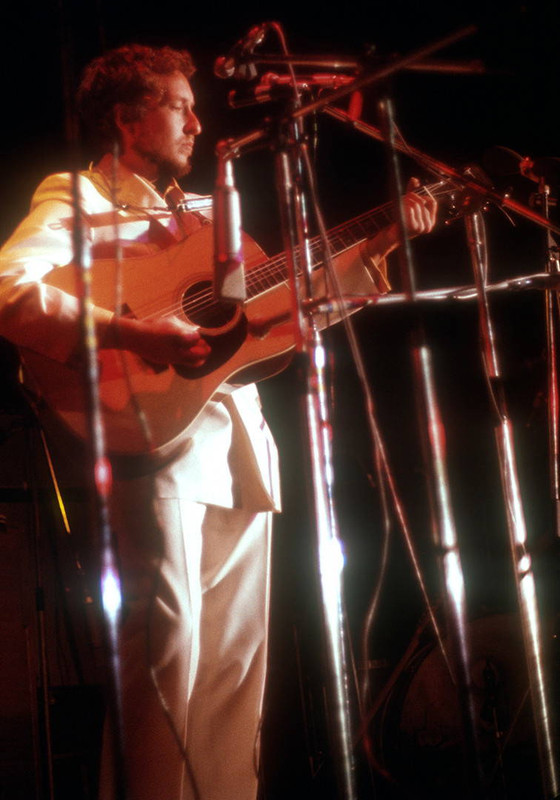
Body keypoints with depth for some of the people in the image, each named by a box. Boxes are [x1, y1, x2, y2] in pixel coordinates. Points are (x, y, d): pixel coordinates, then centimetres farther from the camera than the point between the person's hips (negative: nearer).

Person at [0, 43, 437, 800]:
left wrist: (379, 245, 16)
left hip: (236, 445, 8)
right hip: (153, 437, -7)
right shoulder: (79, 198, 2)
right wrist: (132, 333, -23)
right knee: (167, 651, -13)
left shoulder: (201, 217, 24)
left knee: (237, 655, 7)